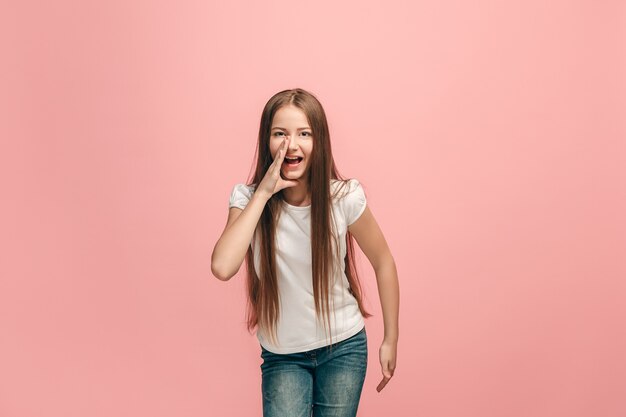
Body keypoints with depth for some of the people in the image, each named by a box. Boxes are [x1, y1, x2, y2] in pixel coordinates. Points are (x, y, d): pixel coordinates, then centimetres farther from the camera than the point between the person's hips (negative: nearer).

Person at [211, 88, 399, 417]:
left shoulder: (344, 197, -15)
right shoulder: (248, 198, -13)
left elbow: (383, 263, -2)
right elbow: (222, 268, -29)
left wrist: (391, 339, 1)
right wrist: (263, 193, -28)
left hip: (343, 348, 0)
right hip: (282, 355, 0)